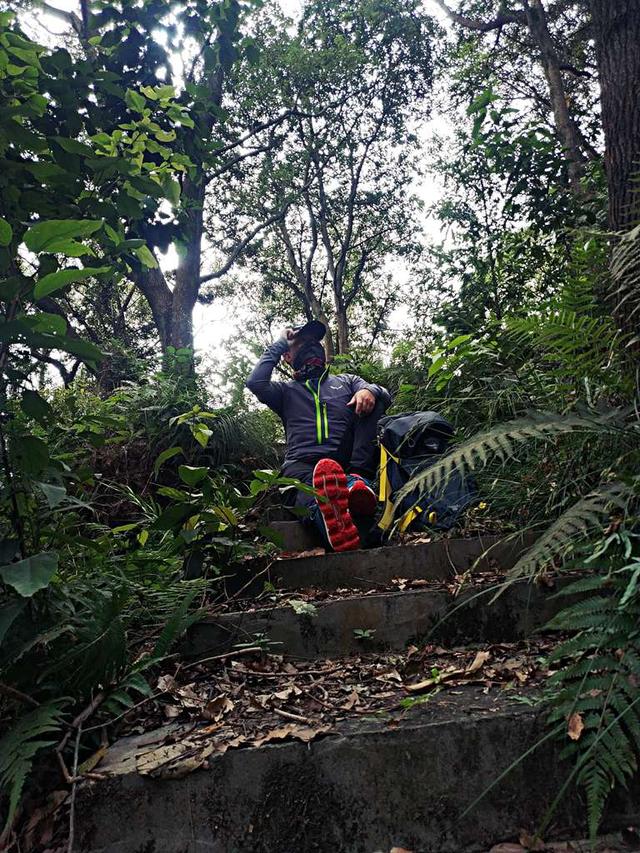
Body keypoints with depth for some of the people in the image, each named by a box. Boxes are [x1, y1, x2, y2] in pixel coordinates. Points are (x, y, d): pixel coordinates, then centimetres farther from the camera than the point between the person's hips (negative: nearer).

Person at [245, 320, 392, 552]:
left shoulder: (346, 380, 31)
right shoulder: (286, 391, 29)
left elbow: (385, 394, 14)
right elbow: (255, 383, 7)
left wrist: (369, 390, -11)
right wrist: (278, 345, 20)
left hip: (347, 461, 2)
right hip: (302, 465, -1)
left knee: (371, 400, -15)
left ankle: (358, 479, -33)